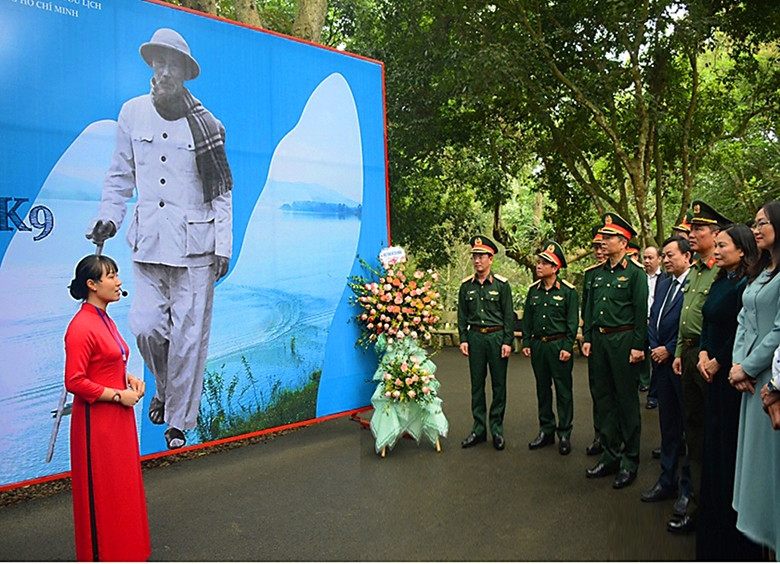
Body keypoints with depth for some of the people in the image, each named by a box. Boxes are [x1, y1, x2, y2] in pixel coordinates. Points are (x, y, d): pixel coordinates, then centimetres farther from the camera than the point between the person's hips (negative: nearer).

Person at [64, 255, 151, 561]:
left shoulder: (105, 320, 9)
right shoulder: (81, 326, -19)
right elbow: (74, 381, -21)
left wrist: (129, 378, 4)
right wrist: (118, 395, -17)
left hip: (118, 417, 9)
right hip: (96, 420, -9)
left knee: (123, 484, 19)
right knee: (100, 490, 6)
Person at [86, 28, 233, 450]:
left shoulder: (206, 125, 1)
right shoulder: (132, 113, 7)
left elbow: (221, 191, 3)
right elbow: (120, 175, 15)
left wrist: (223, 246, -2)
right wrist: (108, 217, 0)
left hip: (195, 243, -2)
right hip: (148, 240, 2)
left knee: (189, 335, 1)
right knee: (146, 325, -4)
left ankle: (178, 421, 19)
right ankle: (164, 388, 30)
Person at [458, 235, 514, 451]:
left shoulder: (502, 284, -2)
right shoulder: (466, 286, 6)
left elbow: (509, 315, -2)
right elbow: (462, 315, 10)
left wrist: (507, 342, -8)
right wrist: (463, 339, 2)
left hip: (497, 337, -2)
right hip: (475, 337, 3)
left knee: (499, 384, 5)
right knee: (477, 385, 8)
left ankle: (496, 428, 17)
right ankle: (479, 428, 18)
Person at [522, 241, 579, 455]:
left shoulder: (568, 291, -6)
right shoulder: (533, 290, 7)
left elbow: (572, 321, -7)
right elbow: (527, 318, 12)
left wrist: (567, 347, -12)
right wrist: (526, 343, 6)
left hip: (559, 345, -5)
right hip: (538, 345, 5)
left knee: (563, 391, 3)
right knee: (542, 389, 12)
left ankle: (564, 434, 14)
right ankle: (546, 431, 23)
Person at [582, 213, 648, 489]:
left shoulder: (635, 272, -5)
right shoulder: (598, 273, 14)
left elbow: (641, 311, -10)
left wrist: (638, 346, -15)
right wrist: (587, 338, 10)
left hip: (623, 339, -6)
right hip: (600, 340, 7)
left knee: (627, 400, 2)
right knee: (605, 399, 12)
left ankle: (629, 461, 13)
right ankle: (610, 455, 24)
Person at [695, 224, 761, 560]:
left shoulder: (746, 285, -14)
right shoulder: (719, 283, 12)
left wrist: (717, 362, -11)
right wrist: (703, 354, -1)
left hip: (733, 375, -8)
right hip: (714, 373, 8)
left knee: (731, 447, 1)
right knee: (714, 443, 14)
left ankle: (732, 538, 17)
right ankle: (713, 528, 29)